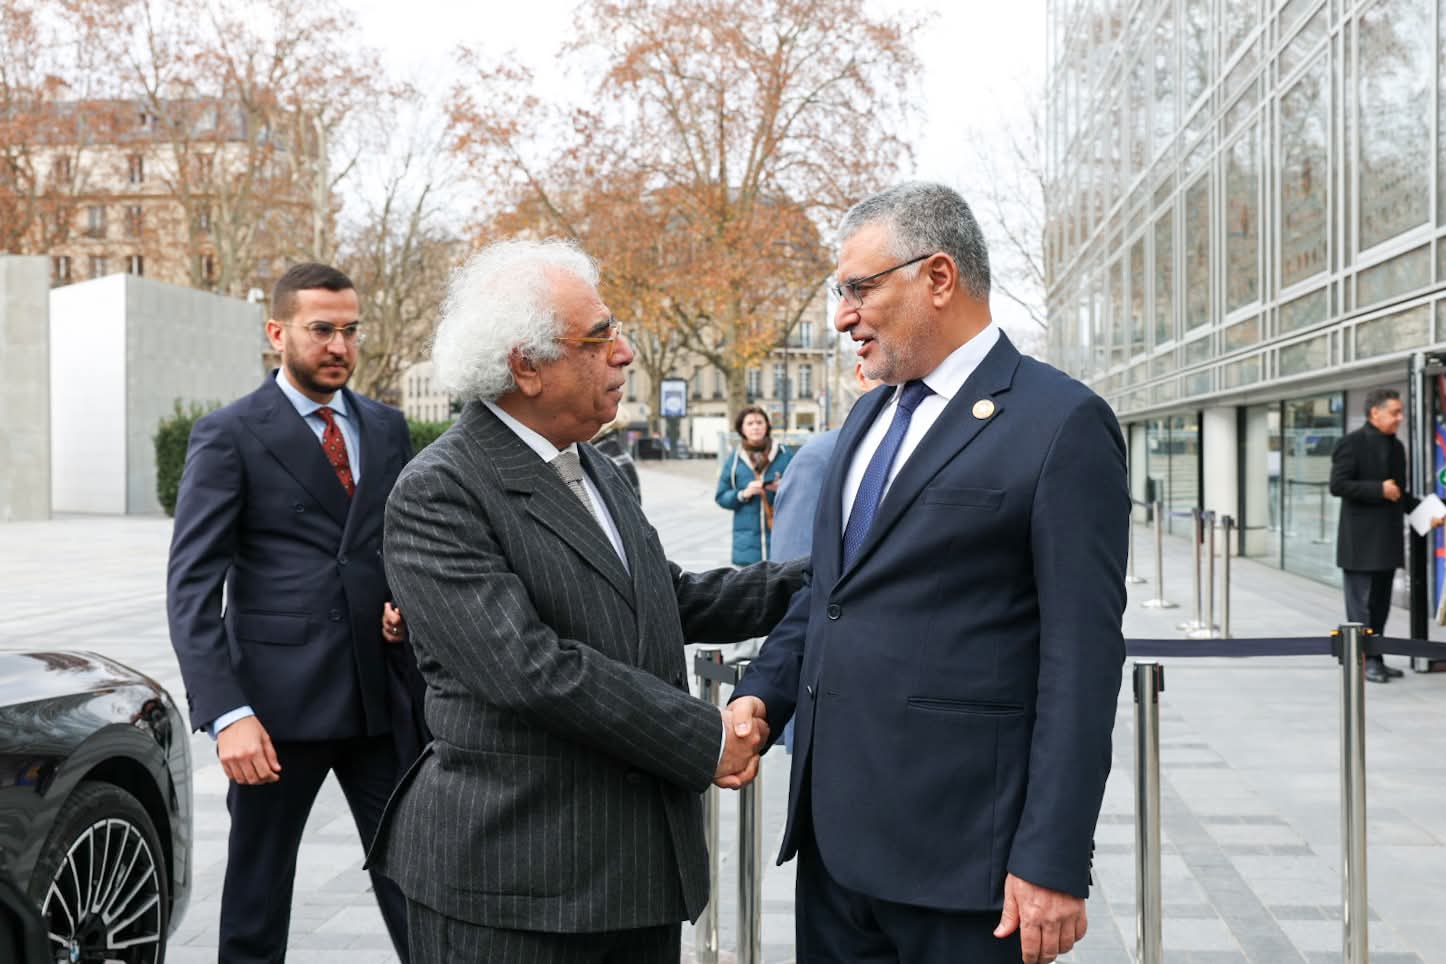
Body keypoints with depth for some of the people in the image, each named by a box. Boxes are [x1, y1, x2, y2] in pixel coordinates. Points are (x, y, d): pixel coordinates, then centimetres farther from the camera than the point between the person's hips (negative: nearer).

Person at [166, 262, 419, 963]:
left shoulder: (387, 428, 11)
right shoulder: (228, 436, -4)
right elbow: (191, 588, -10)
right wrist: (226, 714, -20)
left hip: (383, 694, 4)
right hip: (279, 698, -4)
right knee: (257, 890, 10)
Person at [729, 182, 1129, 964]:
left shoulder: (1060, 423, -9)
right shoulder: (869, 415, 15)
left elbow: (1082, 656, -13)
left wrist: (1054, 863, -15)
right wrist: (761, 693, 2)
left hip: (957, 843, -7)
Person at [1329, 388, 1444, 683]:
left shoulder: (1396, 446, 14)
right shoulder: (1352, 443, -10)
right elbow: (1338, 485, -17)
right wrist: (1379, 490, -19)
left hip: (1388, 542, 8)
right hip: (1361, 541, -8)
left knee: (1380, 603, 12)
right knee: (1361, 604, -2)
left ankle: (1375, 659, 19)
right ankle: (1364, 661, 3)